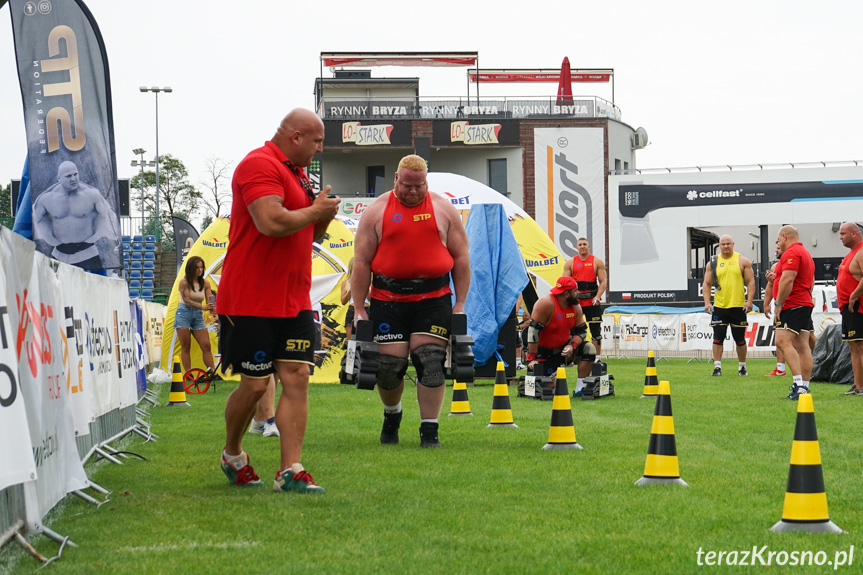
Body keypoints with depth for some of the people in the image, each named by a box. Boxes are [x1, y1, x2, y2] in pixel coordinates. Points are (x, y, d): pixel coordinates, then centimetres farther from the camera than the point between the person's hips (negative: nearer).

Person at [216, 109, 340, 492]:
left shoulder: (297, 173, 19)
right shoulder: (260, 165, -13)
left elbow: (309, 234, 29)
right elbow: (272, 222, -28)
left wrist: (324, 218, 7)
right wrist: (316, 210, -13)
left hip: (294, 301, 9)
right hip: (251, 301, -9)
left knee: (297, 378, -2)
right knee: (255, 384, -2)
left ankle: (290, 470, -4)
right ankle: (232, 456, 22)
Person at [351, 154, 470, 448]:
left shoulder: (444, 209, 6)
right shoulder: (376, 211, 3)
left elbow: (461, 257, 7)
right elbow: (362, 262, 2)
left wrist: (460, 303, 2)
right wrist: (358, 308, -2)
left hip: (433, 299, 0)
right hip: (387, 300, 0)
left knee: (431, 363, -7)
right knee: (389, 365, 1)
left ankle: (429, 432, 0)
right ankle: (392, 414, 31)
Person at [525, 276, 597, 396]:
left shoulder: (575, 307, -3)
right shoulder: (546, 304, -24)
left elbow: (581, 331, 1)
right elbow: (533, 330, -26)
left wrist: (572, 346, -21)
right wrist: (532, 358, -28)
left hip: (563, 347, 6)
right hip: (544, 351, -6)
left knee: (589, 349, -16)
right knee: (549, 386, -14)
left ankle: (580, 389, -12)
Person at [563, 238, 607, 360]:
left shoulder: (597, 262, 4)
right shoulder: (570, 263, 8)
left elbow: (603, 281, 1)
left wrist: (597, 297, -14)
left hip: (592, 301, -2)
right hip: (575, 301, 2)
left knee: (595, 330, -1)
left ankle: (597, 357, 6)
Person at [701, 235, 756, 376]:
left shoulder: (743, 261, 3)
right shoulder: (712, 263, 7)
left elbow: (750, 282, 2)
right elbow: (706, 284, 9)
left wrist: (749, 301, -9)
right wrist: (707, 302, -4)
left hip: (738, 306, -1)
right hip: (719, 306, 1)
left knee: (740, 339, 5)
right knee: (718, 338, -5)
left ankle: (742, 367, 18)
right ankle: (717, 367, -1)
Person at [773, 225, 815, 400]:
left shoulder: (791, 253, -11)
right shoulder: (805, 253, 24)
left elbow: (787, 279, -21)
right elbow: (811, 282, 28)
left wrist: (778, 304, -17)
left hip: (792, 305, -11)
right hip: (805, 305, 11)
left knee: (783, 341, -18)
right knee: (802, 346, 6)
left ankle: (798, 383, -27)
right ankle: (804, 387, 4)